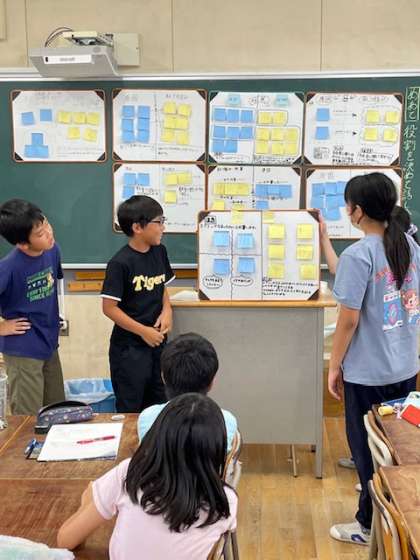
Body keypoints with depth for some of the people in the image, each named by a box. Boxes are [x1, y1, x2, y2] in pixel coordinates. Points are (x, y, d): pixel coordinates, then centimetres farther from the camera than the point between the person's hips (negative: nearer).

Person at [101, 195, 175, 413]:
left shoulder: (159, 252, 1)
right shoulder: (120, 263, -19)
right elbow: (109, 307, -17)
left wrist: (167, 310, -5)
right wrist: (144, 331, -17)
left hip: (157, 342, 7)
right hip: (129, 348, -6)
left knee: (158, 406, 17)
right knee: (130, 410, 7)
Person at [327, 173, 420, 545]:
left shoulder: (358, 255, -20)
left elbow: (349, 320, -18)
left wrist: (334, 366, -7)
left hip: (369, 373, -7)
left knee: (367, 448, 10)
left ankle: (371, 525, 23)